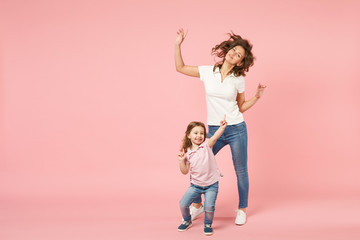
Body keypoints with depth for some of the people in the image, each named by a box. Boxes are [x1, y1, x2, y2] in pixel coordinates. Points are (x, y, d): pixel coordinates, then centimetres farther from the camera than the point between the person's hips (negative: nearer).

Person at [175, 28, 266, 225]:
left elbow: (241, 106, 8)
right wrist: (178, 45, 1)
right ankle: (197, 205, 24)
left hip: (236, 130, -1)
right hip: (214, 131, 1)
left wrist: (257, 97, -6)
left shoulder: (238, 79, -1)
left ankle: (242, 209, 26)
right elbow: (180, 68, 7)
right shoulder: (208, 72, 0)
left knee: (240, 171, 6)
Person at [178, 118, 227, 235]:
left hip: (211, 185, -3)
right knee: (183, 204, -3)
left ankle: (208, 224, 13)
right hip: (195, 185, 3)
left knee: (209, 206, -18)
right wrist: (182, 160, -11)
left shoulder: (206, 145, -5)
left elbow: (215, 137, -26)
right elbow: (185, 171, 5)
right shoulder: (188, 153, 0)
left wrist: (222, 127, -43)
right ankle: (187, 221, 28)